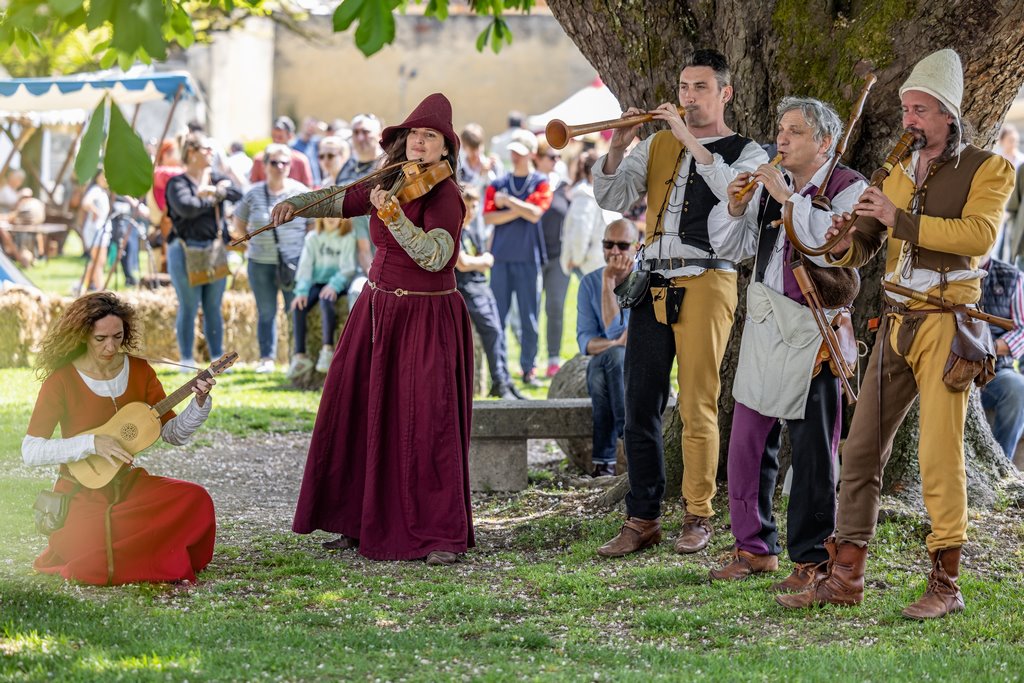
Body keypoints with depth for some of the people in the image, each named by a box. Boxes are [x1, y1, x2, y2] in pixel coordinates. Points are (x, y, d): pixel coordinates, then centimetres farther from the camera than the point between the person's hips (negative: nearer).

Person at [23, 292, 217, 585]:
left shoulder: (139, 371, 2)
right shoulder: (62, 381, -12)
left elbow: (174, 434, 4)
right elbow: (30, 451, -16)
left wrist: (199, 403, -15)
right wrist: (92, 443, -25)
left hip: (129, 483, 5)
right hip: (82, 494, -5)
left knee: (195, 500, -24)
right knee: (97, 568, -32)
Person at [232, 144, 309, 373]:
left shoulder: (300, 192, 0)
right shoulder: (254, 194, 4)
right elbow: (238, 222, 17)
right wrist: (251, 242, 7)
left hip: (293, 262, -2)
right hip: (260, 262, 2)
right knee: (266, 312, 7)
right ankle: (266, 358, 14)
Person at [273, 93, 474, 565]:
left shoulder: (444, 195, -16)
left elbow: (434, 257, -30)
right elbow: (340, 202, 17)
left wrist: (392, 215, -37)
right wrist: (297, 203, 0)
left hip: (427, 319, -8)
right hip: (378, 310, 8)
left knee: (427, 423, -13)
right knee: (358, 415, 10)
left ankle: (443, 535, -6)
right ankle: (363, 523, 22)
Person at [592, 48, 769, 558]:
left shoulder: (746, 152, 6)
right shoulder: (658, 145, 17)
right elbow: (612, 198, 8)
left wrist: (690, 141, -18)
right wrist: (617, 149, -9)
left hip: (706, 282, -4)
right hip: (652, 284, 4)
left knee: (698, 407, -5)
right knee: (640, 406, 1)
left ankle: (698, 517, 5)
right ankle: (643, 520, 6)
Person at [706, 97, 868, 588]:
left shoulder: (848, 188, -6)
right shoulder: (770, 186, 12)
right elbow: (729, 247, 17)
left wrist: (790, 199, -22)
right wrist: (735, 208, -1)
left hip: (813, 331, -6)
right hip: (765, 323, 6)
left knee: (813, 448, -2)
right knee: (747, 441, 8)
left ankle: (812, 558, 6)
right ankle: (754, 547, 20)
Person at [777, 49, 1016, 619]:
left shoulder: (987, 168, -2)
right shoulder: (900, 171, 17)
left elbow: (981, 232, -19)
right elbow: (868, 243, 15)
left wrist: (902, 220, -23)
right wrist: (846, 245, -9)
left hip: (945, 323, -6)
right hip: (897, 321, 6)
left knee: (939, 454, -8)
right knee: (862, 448, 3)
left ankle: (946, 583, -2)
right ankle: (846, 576, 8)